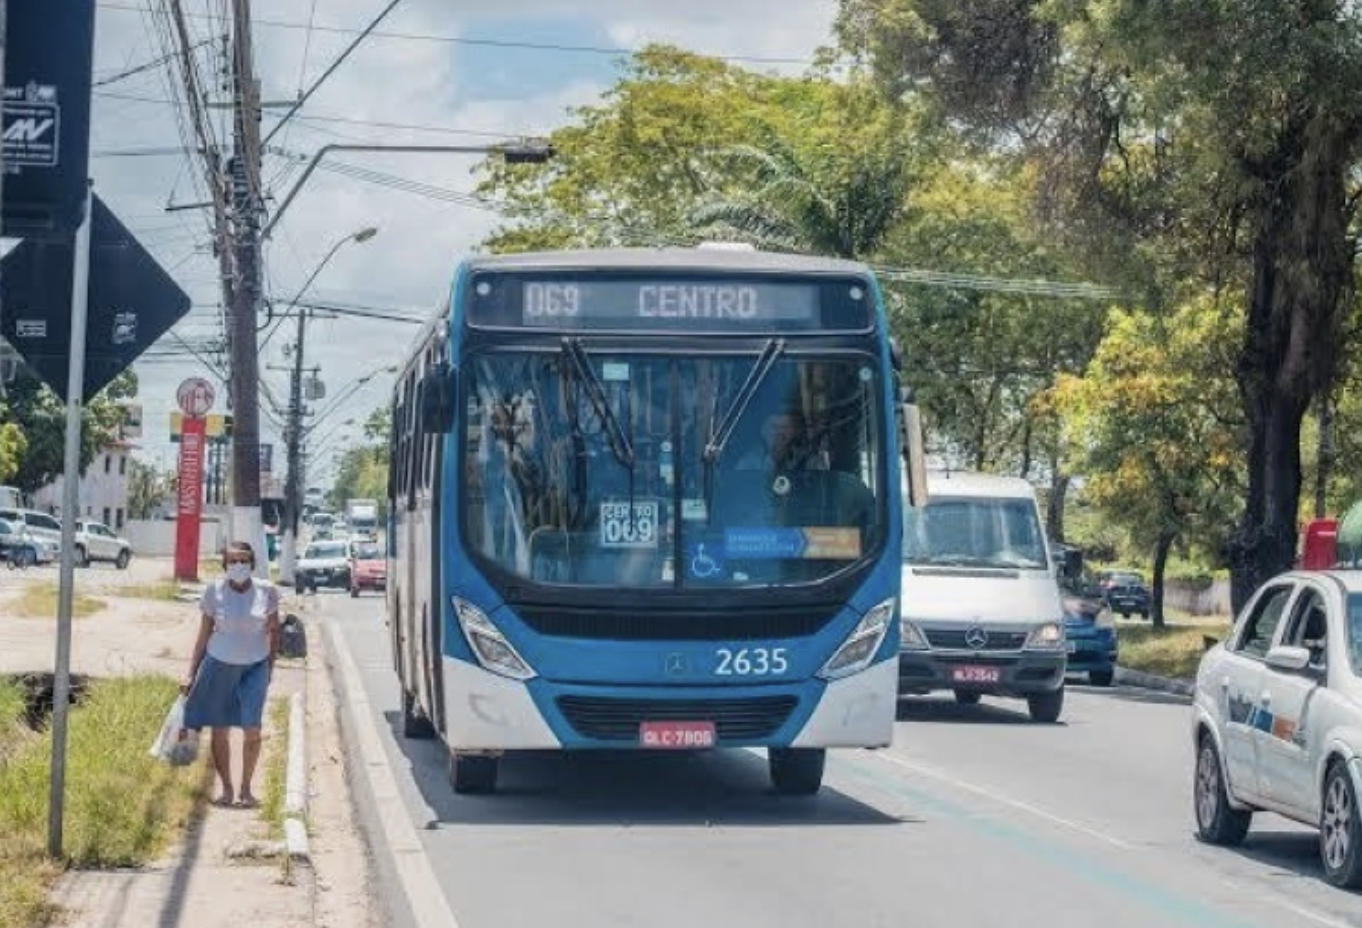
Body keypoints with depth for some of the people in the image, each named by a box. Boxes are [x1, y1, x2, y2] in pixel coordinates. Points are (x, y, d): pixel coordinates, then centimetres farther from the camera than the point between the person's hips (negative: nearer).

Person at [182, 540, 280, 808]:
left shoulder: (266, 591, -5)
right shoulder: (215, 591, -6)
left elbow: (274, 630, 8)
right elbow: (204, 635, 1)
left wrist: (270, 666, 6)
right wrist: (191, 675, 0)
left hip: (255, 666, 0)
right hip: (220, 665, 0)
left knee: (252, 729, -9)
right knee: (220, 729, 4)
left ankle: (245, 789, 6)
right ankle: (226, 789, 18)